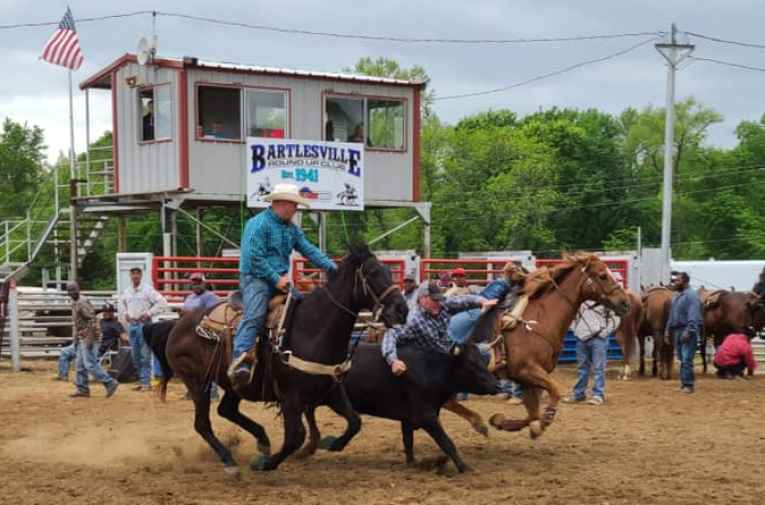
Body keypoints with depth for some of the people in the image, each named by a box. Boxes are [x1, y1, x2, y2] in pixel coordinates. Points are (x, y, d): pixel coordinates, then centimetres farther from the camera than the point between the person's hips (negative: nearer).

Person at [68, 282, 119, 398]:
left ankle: (110, 383, -8)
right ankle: (82, 389, 17)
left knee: (90, 364, -12)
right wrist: (76, 337, 22)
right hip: (81, 339, 10)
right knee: (80, 365, 11)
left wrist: (90, 339, -25)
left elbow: (92, 320, -22)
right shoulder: (75, 303, 16)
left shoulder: (83, 302, -15)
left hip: (87, 338, -10)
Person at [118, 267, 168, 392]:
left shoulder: (148, 289, -5)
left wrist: (149, 313, -14)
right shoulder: (126, 292, 11)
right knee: (135, 355, 10)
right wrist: (125, 314, 11)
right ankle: (141, 381, 19)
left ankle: (145, 382, -6)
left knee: (145, 355, -8)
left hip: (144, 324, -6)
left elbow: (162, 302, -10)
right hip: (132, 324, 6)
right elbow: (121, 305, 28)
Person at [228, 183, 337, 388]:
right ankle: (240, 360, -44)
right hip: (256, 278, -8)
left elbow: (309, 250, 13)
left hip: (281, 280, 8)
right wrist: (276, 279, -17)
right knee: (254, 315, -29)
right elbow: (255, 259, -16)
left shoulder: (291, 228, 18)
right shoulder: (258, 224, -9)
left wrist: (331, 267, -2)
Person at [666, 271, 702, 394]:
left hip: (687, 331, -9)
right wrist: (668, 329, 17)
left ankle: (688, 385, -9)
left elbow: (693, 315, -20)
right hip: (677, 330, 9)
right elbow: (672, 314, 23)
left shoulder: (691, 295, -12)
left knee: (686, 359, -11)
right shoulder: (676, 296, 17)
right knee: (682, 359, 11)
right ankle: (684, 383, 16)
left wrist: (689, 330, -26)